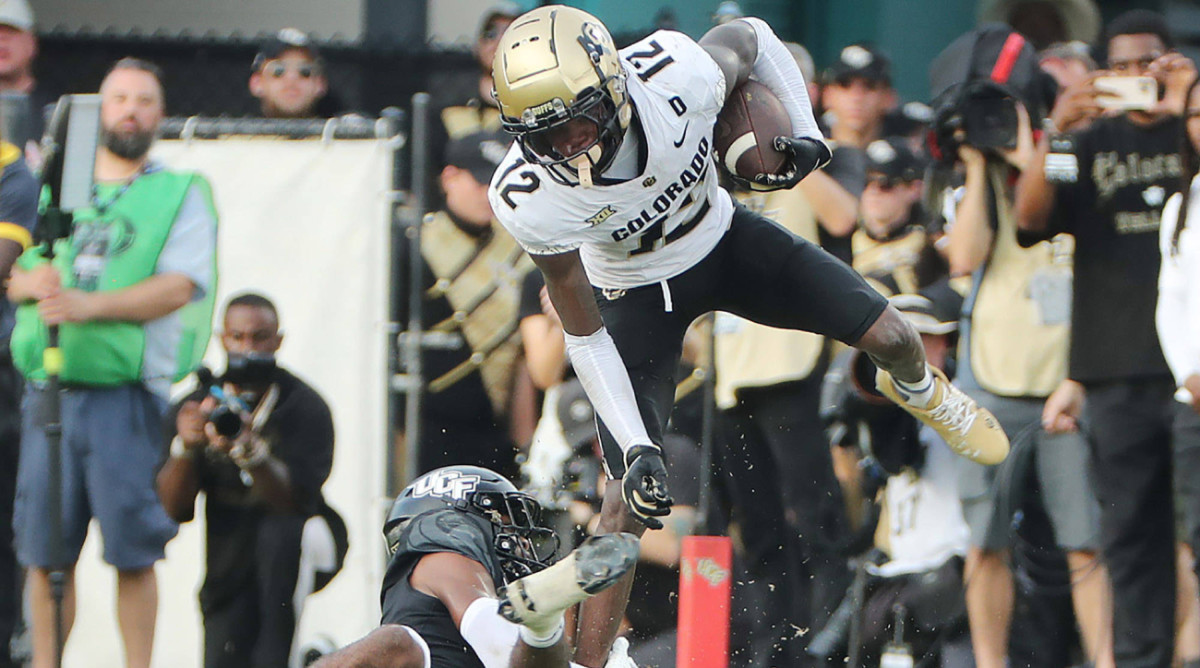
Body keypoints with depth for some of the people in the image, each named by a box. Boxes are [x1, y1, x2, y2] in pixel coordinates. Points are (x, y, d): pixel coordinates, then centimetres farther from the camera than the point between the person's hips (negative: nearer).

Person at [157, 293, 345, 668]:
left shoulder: (305, 408, -14)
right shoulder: (195, 408, -3)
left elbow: (293, 500, -28)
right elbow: (175, 509, -10)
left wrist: (250, 453, -46)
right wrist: (184, 447, -29)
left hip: (305, 548, -4)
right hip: (229, 563, 4)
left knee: (279, 532, -38)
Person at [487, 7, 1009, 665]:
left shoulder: (677, 74, -36)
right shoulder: (529, 197, -35)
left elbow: (749, 38, -9)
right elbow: (585, 337, -22)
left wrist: (804, 133, -10)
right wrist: (635, 447, -25)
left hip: (724, 240, 2)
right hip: (639, 296, -2)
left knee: (888, 335, 1)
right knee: (632, 493, -13)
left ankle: (918, 390, 41)